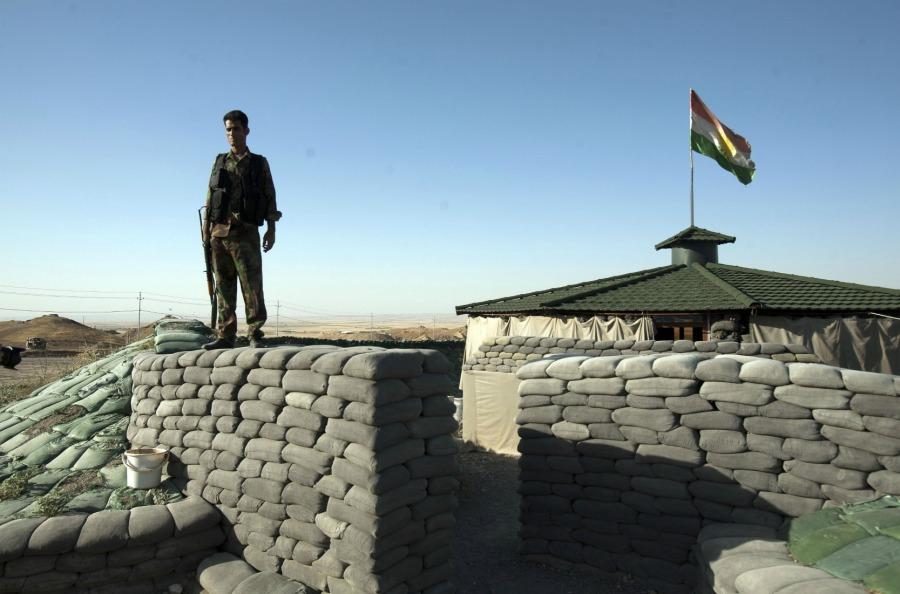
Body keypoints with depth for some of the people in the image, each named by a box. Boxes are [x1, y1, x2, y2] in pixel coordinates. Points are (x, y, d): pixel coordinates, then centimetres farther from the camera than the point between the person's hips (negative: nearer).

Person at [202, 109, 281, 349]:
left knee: (252, 286, -7)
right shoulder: (220, 162, 16)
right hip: (220, 232, 3)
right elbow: (210, 198, 13)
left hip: (246, 233, -3)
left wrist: (271, 229, -5)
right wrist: (206, 230, 6)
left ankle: (255, 336, -3)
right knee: (224, 287, 4)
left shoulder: (259, 163, 9)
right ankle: (225, 336, 8)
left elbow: (270, 198, 4)